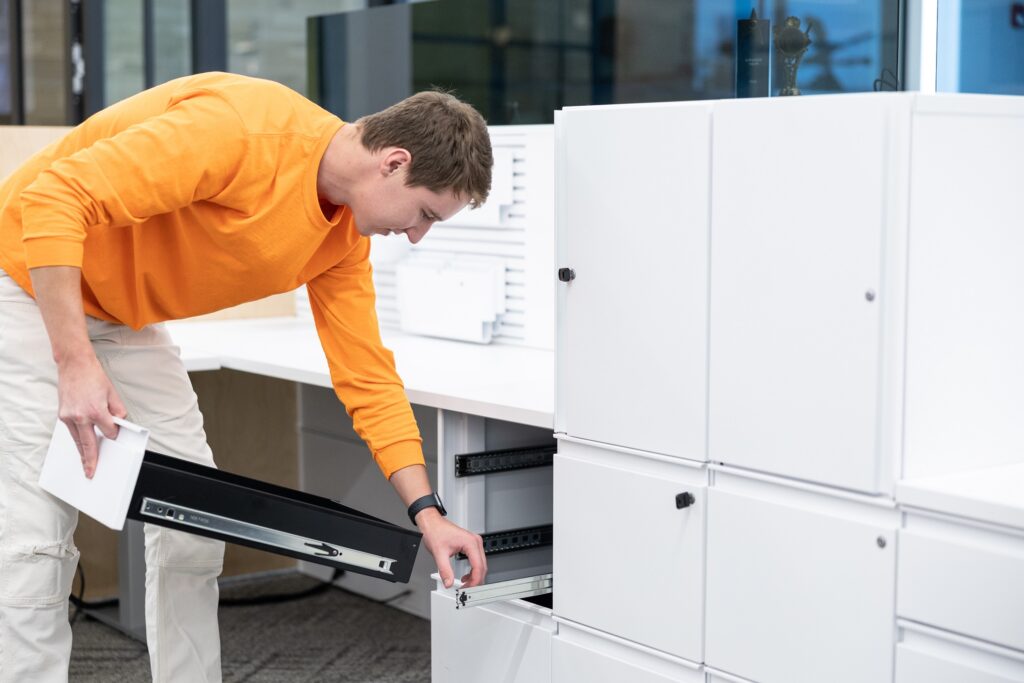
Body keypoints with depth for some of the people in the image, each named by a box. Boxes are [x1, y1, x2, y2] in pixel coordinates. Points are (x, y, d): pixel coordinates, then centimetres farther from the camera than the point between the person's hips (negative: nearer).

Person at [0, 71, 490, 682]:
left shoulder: (344, 239, -5)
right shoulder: (241, 128, -31)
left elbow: (367, 377, 1)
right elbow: (54, 199, -33)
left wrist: (428, 514, -6)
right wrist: (75, 362, -37)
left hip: (125, 321, 8)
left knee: (193, 531, 4)